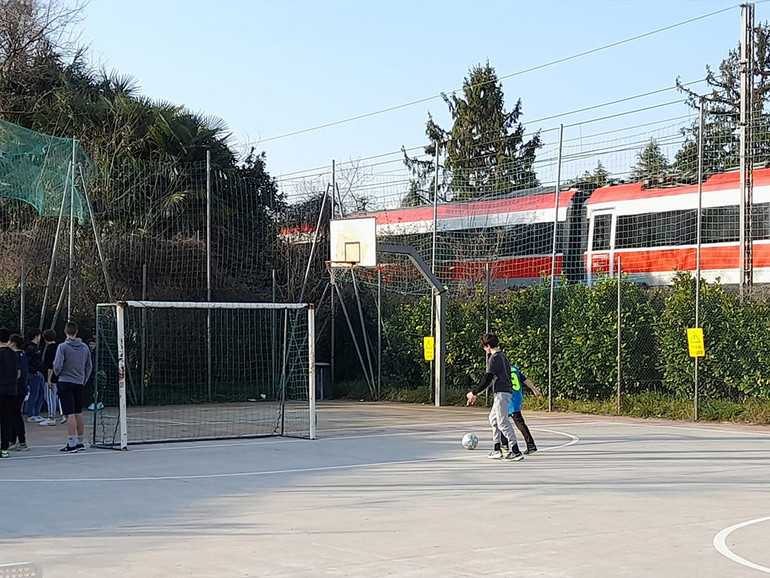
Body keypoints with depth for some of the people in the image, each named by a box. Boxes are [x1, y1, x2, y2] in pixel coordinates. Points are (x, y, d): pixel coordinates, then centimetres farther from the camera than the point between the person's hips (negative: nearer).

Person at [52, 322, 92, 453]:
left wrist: (58, 373, 7)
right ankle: (80, 442, 20)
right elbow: (89, 367, 12)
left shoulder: (63, 347, -11)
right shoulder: (84, 347, 6)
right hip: (79, 383, 5)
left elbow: (57, 366, -14)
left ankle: (71, 444, -9)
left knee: (70, 414, -7)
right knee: (78, 414, 13)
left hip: (65, 383, -5)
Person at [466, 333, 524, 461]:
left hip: (502, 393, -10)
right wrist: (476, 394, 28)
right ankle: (497, 450, 18)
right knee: (493, 418, 18)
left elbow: (487, 379, -16)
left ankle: (516, 451, -13)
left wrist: (474, 393, -5)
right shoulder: (503, 356, 18)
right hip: (507, 391, 10)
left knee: (503, 422, -10)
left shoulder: (494, 358, -12)